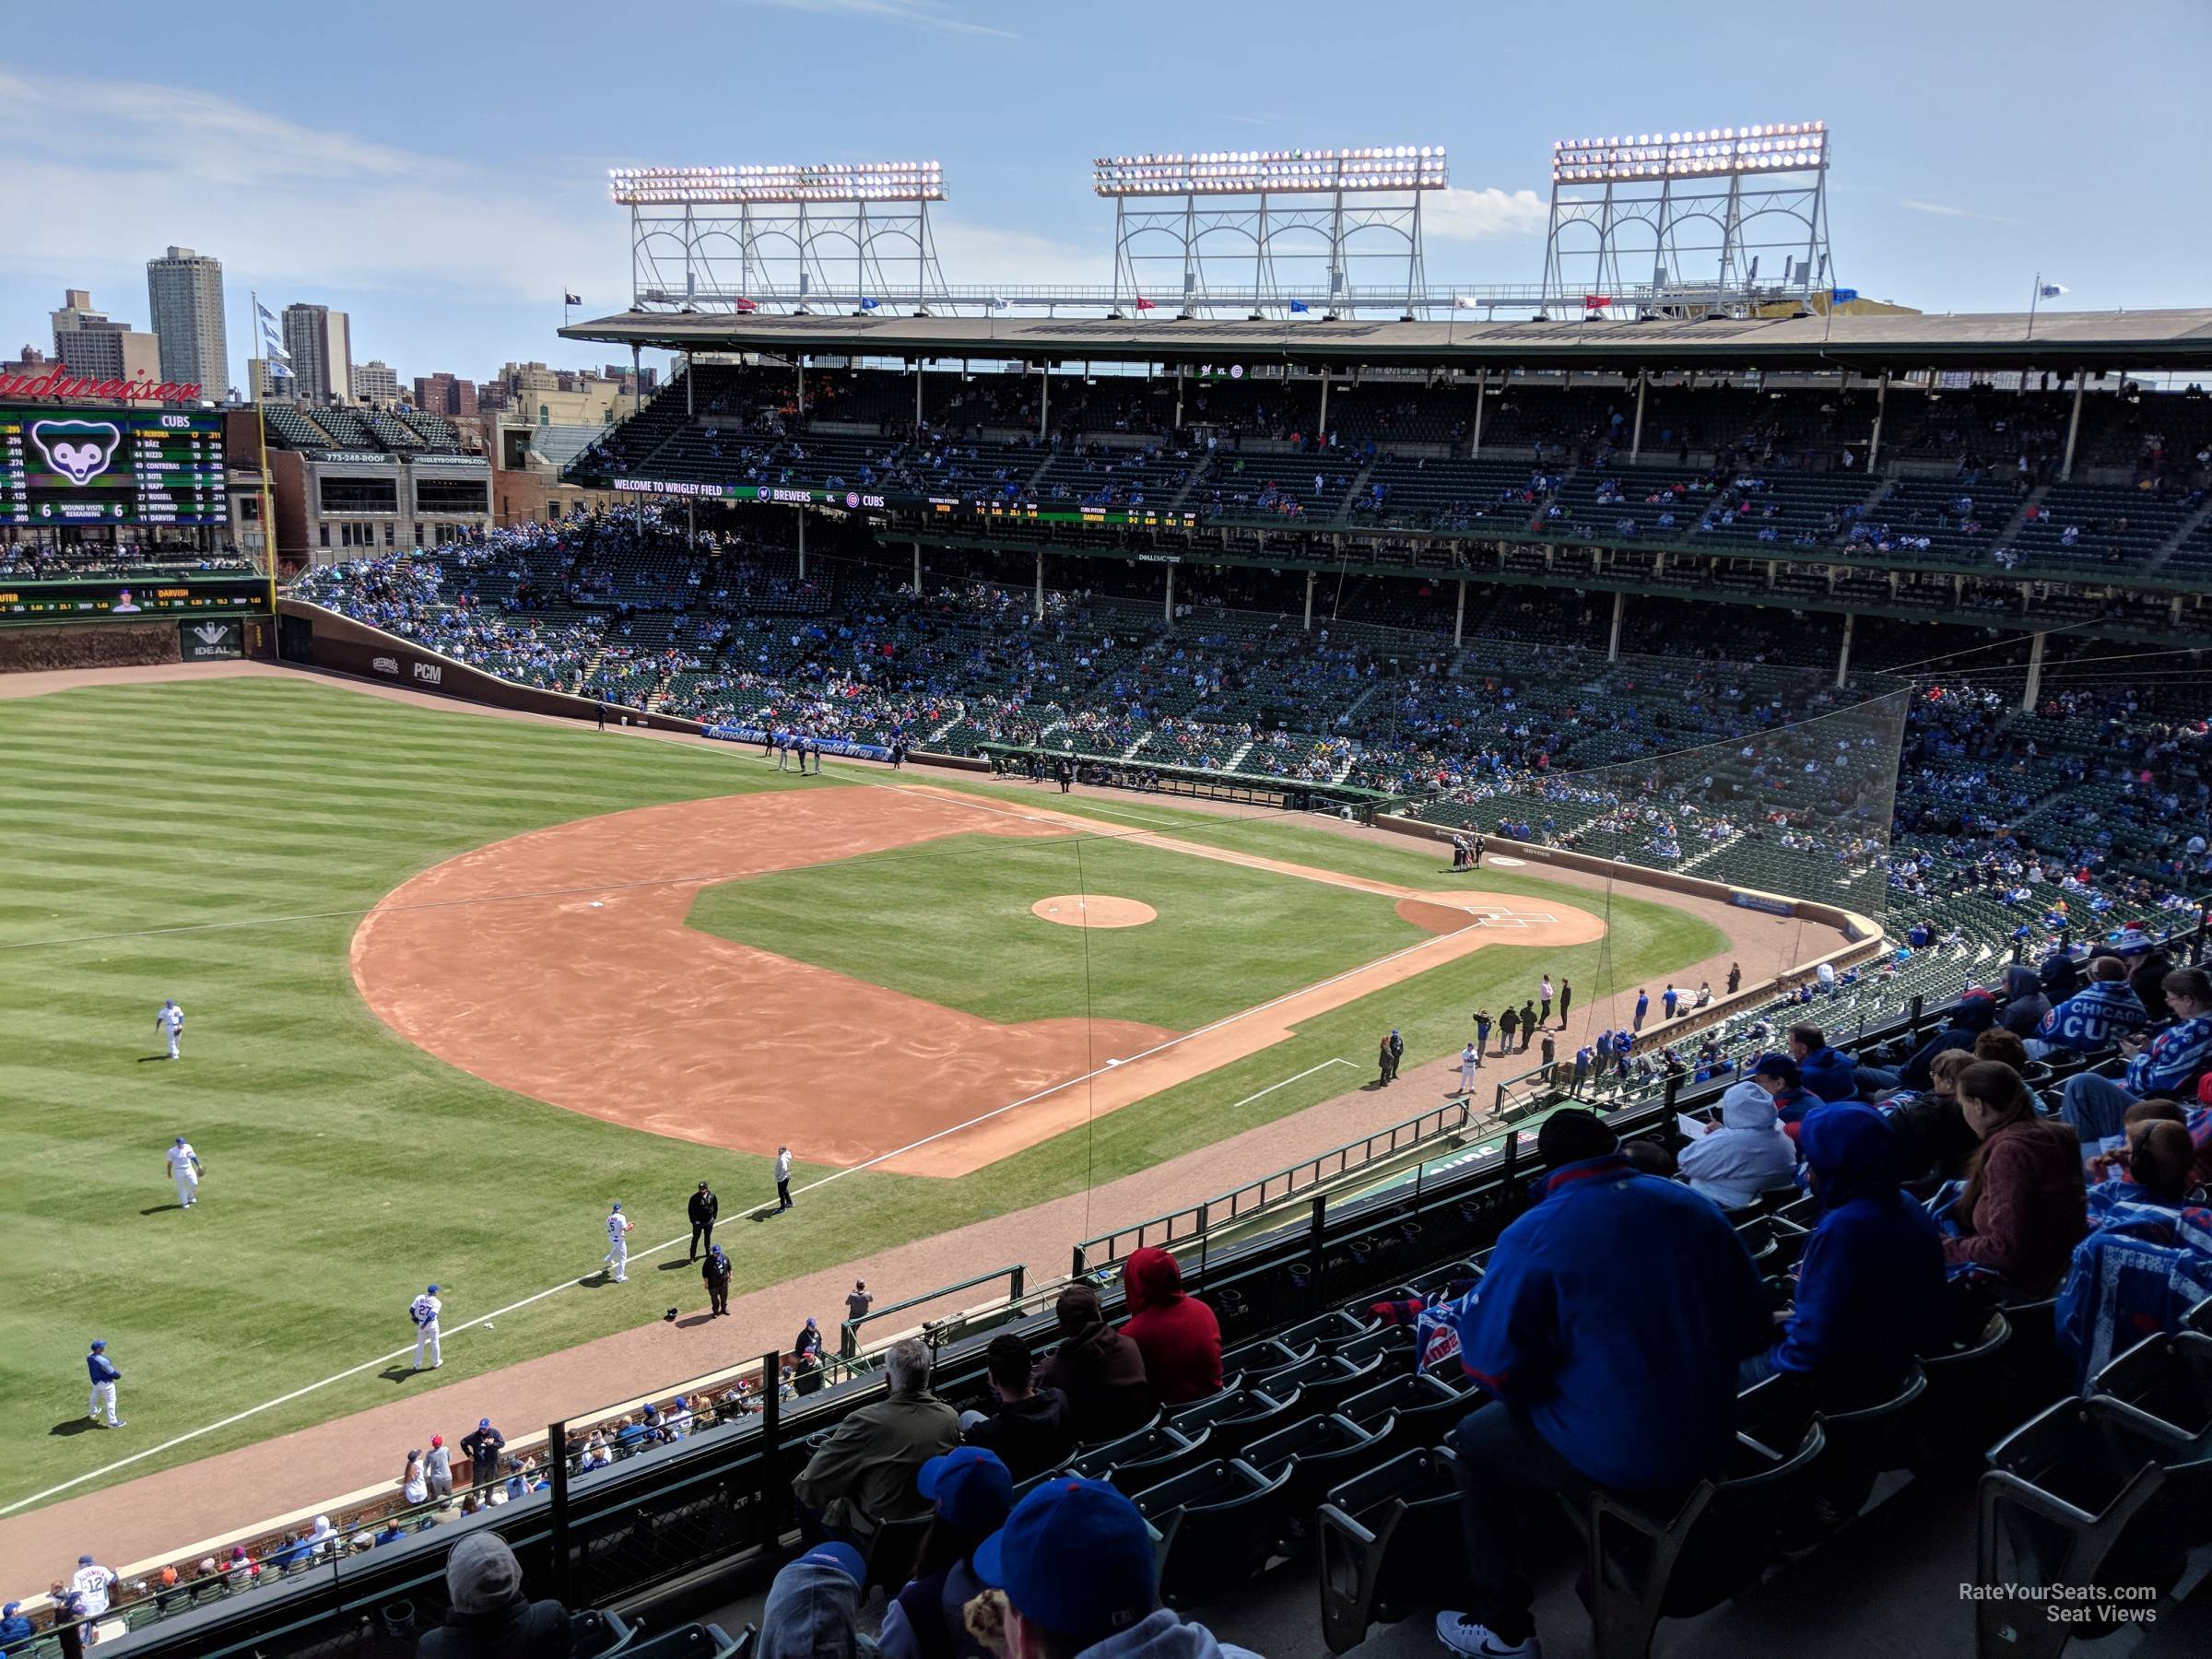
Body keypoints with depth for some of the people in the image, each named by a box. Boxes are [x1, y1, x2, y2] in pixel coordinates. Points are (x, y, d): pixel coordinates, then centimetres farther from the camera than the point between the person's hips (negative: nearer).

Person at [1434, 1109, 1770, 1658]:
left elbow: (1496, 1369, -18)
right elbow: (1753, 1328, 5)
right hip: (1709, 1440, 6)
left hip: (1612, 1457, -6)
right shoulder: (1692, 1207, -3)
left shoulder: (1533, 1237, -19)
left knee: (1473, 1443, 20)